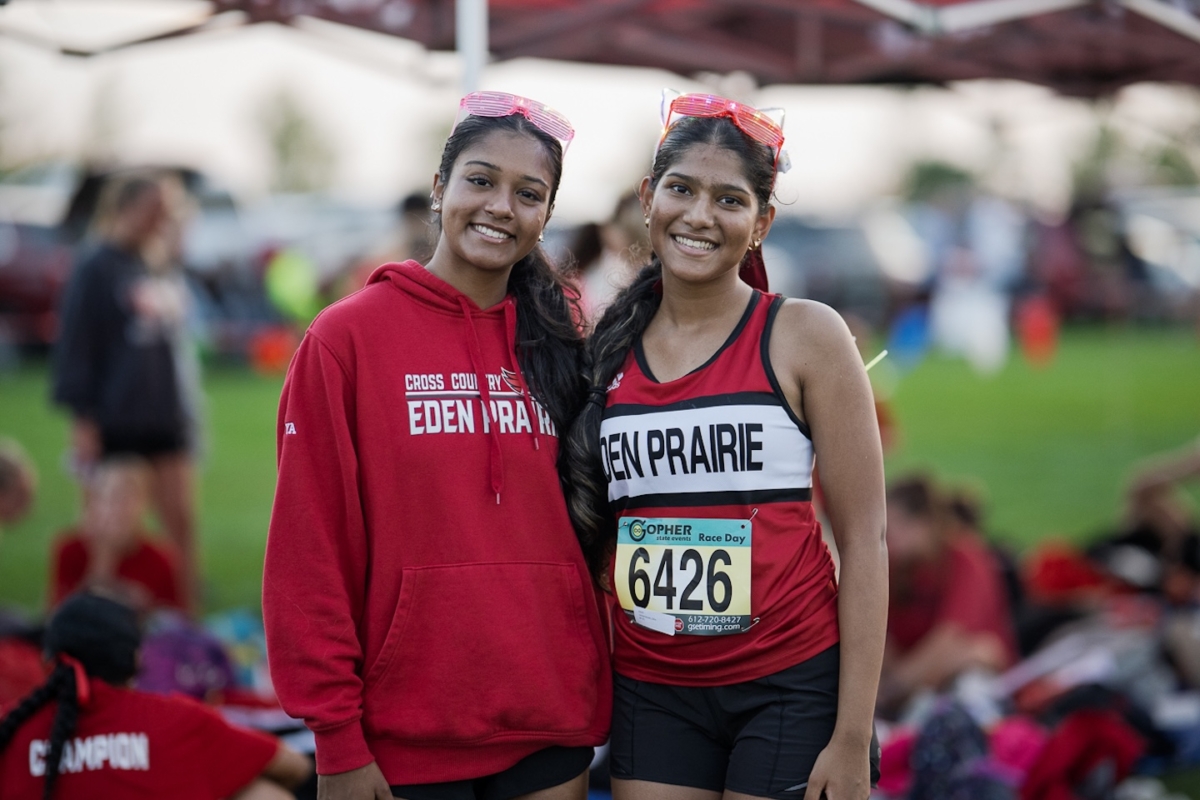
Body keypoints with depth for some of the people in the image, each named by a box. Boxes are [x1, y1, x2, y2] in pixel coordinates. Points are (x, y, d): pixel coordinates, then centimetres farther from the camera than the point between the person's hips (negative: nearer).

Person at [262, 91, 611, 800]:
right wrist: (337, 739, -9)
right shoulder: (348, 337, -4)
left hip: (552, 733, 3)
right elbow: (309, 550, -7)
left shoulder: (554, 346, 8)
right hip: (408, 740, -3)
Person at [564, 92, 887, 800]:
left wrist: (853, 739, -10)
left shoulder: (803, 336, -4)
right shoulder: (609, 351, 6)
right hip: (652, 690, 3)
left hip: (789, 685, -3)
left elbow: (864, 539, -5)